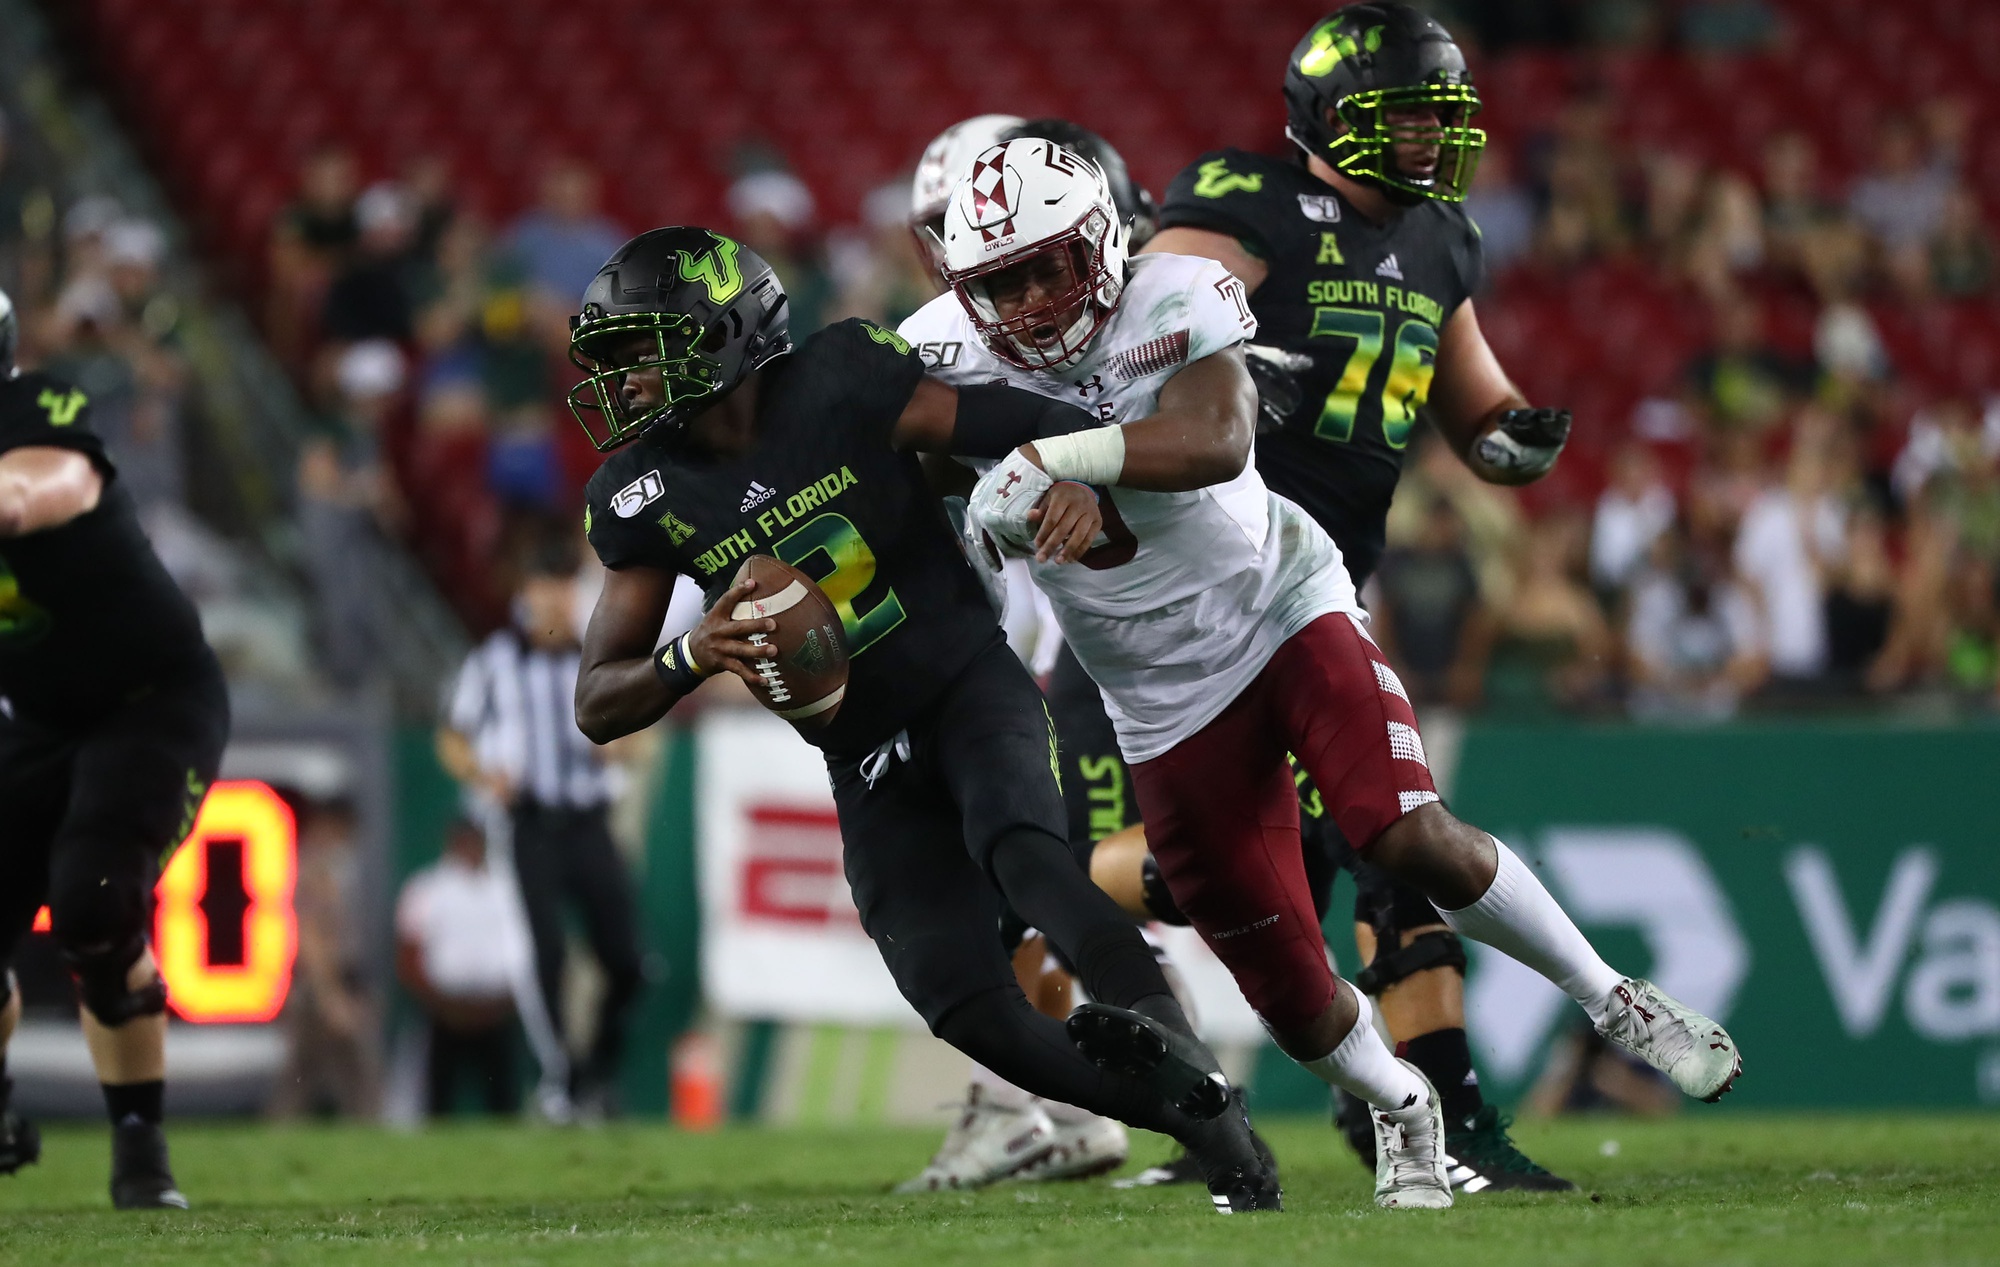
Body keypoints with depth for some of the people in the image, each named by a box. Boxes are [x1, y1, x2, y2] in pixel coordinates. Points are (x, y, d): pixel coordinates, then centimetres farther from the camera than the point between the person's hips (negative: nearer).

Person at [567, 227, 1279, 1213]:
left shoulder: (840, 383, -12)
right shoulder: (648, 499, -4)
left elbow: (1049, 428, -8)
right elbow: (599, 704, -3)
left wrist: (1077, 485, -32)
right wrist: (694, 655, -24)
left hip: (969, 684, -3)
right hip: (869, 769, 3)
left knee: (1015, 845, -36)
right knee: (973, 1014, -11)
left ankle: (1176, 1045, -45)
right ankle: (1207, 1127, -2)